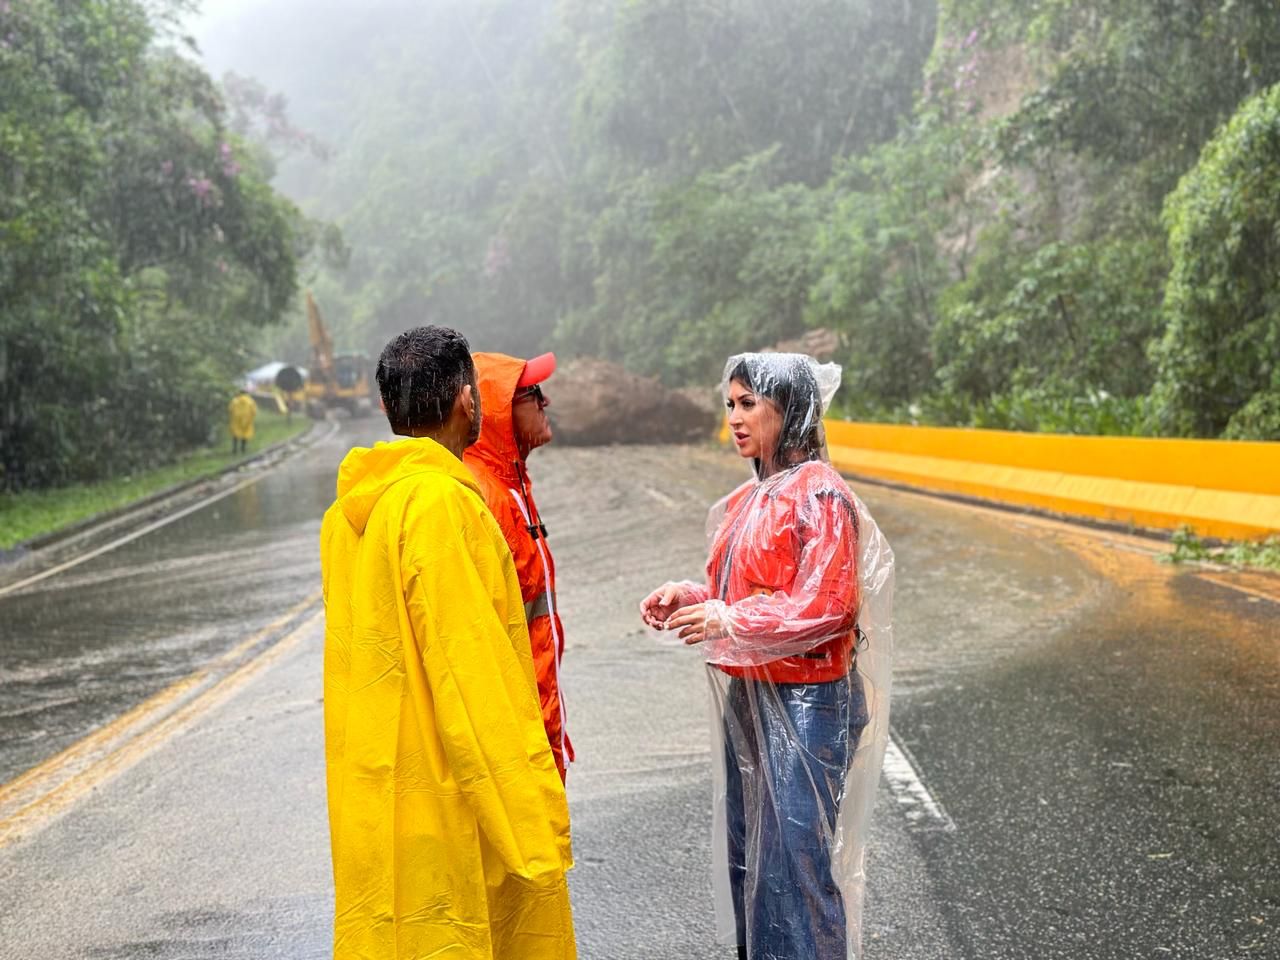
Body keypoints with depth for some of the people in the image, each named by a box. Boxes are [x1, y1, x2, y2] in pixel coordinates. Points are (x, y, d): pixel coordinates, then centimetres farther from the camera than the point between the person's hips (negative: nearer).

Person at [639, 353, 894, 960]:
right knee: (746, 853, 15)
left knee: (794, 855, -3)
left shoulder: (820, 495, -13)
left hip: (803, 703, -9)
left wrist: (729, 622, -23)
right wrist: (687, 597, 2)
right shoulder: (747, 500, 12)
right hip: (746, 695, 9)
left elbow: (826, 606, -20)